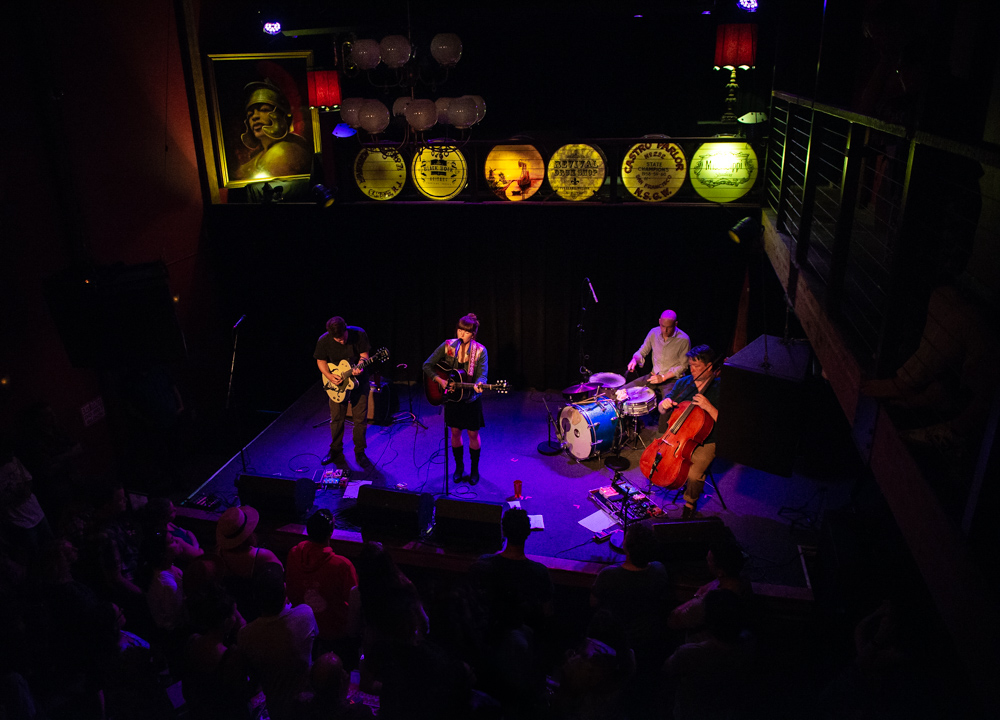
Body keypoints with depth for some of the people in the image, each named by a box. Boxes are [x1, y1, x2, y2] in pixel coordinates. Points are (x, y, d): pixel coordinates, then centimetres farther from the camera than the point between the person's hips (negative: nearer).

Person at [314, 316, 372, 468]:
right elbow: (321, 361, -3)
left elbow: (363, 355, -7)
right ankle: (336, 451, 28)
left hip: (358, 380, -1)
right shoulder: (324, 341, -17)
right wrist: (329, 376, -18)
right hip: (336, 384, 1)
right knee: (337, 418, 9)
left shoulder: (359, 334, -18)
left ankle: (360, 453, 17)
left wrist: (359, 367, -27)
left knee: (360, 419, 2)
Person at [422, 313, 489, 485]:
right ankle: (459, 467, 32)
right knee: (455, 432, 13)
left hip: (471, 399, -2)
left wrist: (479, 384, -45)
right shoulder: (447, 346, -7)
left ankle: (474, 469, 27)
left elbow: (482, 374, -22)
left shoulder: (480, 351, -12)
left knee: (473, 433, 8)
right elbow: (427, 366, -5)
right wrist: (440, 380, -19)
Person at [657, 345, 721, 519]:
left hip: (705, 443, -5)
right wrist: (665, 404, -12)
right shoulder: (683, 383, 4)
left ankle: (690, 503, 6)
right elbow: (663, 410, 12)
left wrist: (708, 407, -31)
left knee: (694, 475, -26)